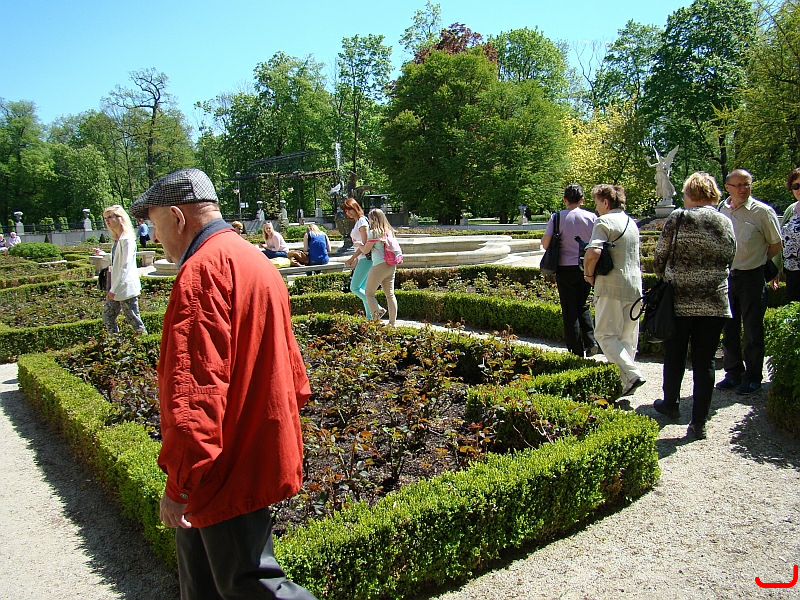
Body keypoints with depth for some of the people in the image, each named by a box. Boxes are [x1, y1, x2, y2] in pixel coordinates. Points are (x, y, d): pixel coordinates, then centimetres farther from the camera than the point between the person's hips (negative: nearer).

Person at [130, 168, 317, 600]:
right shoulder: (253, 261, 14)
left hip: (232, 467, -10)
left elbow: (195, 387, -26)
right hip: (260, 447, 10)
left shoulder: (203, 269, -19)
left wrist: (178, 482, -22)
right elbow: (288, 366, 20)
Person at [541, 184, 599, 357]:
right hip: (586, 269, 2)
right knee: (583, 306, 22)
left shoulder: (557, 217, -7)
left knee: (570, 311, 6)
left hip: (566, 269, -2)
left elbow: (545, 244, -10)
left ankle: (577, 352, 8)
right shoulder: (591, 217, -1)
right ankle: (591, 341, 6)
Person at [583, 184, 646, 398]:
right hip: (635, 286, 8)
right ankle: (625, 382, 19)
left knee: (605, 334, -1)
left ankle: (632, 374, -14)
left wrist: (589, 274, -8)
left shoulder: (604, 222, -10)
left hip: (612, 286, -8)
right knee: (628, 336, 14)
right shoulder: (631, 223, 15)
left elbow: (593, 252, -25)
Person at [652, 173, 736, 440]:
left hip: (679, 300, -2)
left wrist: (664, 276, 17)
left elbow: (660, 257, -3)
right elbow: (730, 259, 10)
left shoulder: (677, 218, -7)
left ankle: (670, 404, 34)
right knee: (705, 362, 7)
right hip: (715, 303, 2)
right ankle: (699, 422, 9)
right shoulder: (725, 223, 3)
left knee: (674, 356, 16)